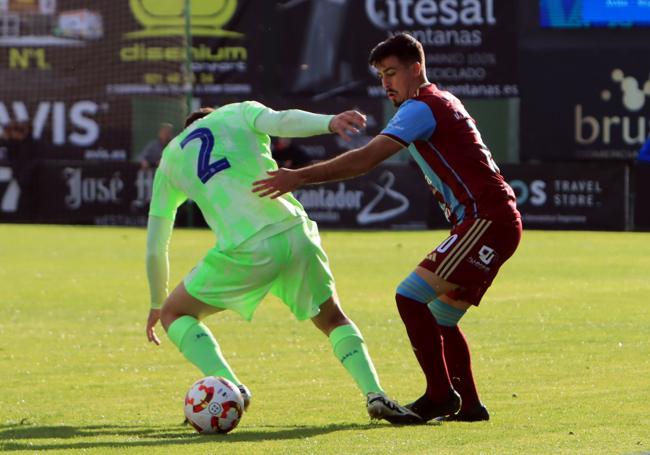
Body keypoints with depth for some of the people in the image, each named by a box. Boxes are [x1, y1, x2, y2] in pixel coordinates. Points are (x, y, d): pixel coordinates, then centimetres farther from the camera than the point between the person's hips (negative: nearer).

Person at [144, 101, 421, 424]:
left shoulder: (170, 159, 23)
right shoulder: (239, 113, 21)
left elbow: (154, 249, 26)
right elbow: (281, 121, -6)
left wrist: (157, 304, 39)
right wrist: (329, 122, -20)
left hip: (245, 251, -2)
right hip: (294, 233, 2)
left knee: (174, 314, 18)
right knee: (332, 319, 24)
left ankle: (230, 388, -4)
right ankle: (375, 394, 2)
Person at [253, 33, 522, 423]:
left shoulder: (421, 107, -12)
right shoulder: (441, 103, 20)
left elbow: (365, 160, -23)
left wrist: (301, 177, -27)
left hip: (487, 222, -11)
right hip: (498, 221, 11)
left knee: (411, 297, -15)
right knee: (440, 317, 15)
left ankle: (440, 395, -9)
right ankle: (469, 405, 16)